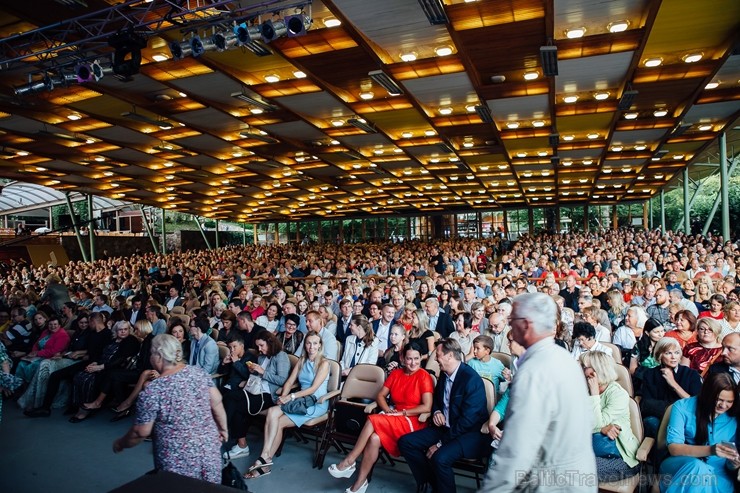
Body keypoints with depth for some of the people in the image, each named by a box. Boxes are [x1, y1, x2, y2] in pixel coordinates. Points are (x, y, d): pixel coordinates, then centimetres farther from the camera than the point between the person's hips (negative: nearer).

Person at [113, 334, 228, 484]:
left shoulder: (152, 391, -18)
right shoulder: (199, 372, -5)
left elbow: (141, 432, -9)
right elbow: (217, 402, 1)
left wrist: (120, 444, 10)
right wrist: (223, 429, 16)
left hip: (178, 462, -4)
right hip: (209, 450, 5)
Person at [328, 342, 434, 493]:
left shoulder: (424, 377, -8)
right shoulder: (396, 373, 8)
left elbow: (427, 407, -15)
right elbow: (380, 395, 11)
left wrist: (402, 412, -14)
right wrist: (388, 410, -8)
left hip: (413, 422, -5)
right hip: (394, 420, 5)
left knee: (372, 420, -27)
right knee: (374, 438, -28)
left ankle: (349, 462, -12)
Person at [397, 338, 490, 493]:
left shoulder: (472, 379, -20)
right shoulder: (444, 374, 5)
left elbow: (467, 420, -22)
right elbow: (436, 397, 22)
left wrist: (441, 443, -20)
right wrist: (436, 412, -2)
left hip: (470, 433, -8)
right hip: (445, 428, 8)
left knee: (440, 457, -34)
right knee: (405, 442, -5)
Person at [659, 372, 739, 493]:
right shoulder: (682, 407, -6)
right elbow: (673, 448, -14)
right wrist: (710, 450, -28)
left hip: (717, 472, 1)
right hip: (680, 464, -1)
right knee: (697, 467, -36)